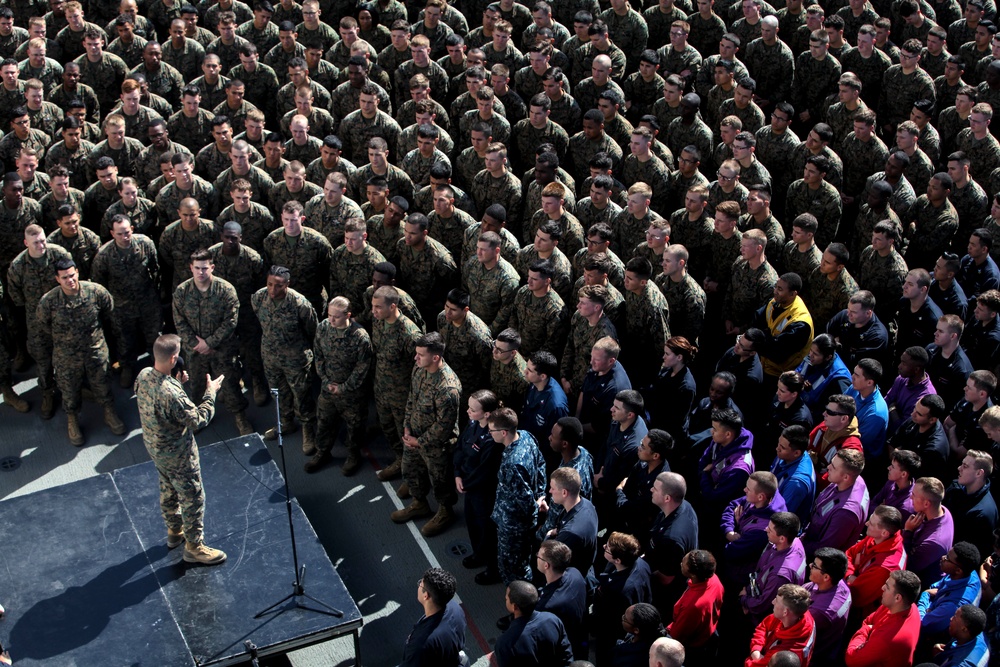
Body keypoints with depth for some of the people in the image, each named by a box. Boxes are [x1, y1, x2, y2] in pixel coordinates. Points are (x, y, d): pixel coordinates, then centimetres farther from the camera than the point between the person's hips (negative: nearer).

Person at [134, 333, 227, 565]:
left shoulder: (144, 375, -14)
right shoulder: (170, 393, -39)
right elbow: (198, 420, -27)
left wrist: (179, 384, -3)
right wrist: (211, 393, -16)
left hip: (154, 446, 9)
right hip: (177, 454, -8)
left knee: (169, 490, 29)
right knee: (193, 498, 12)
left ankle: (175, 531, 50)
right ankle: (194, 547, 27)